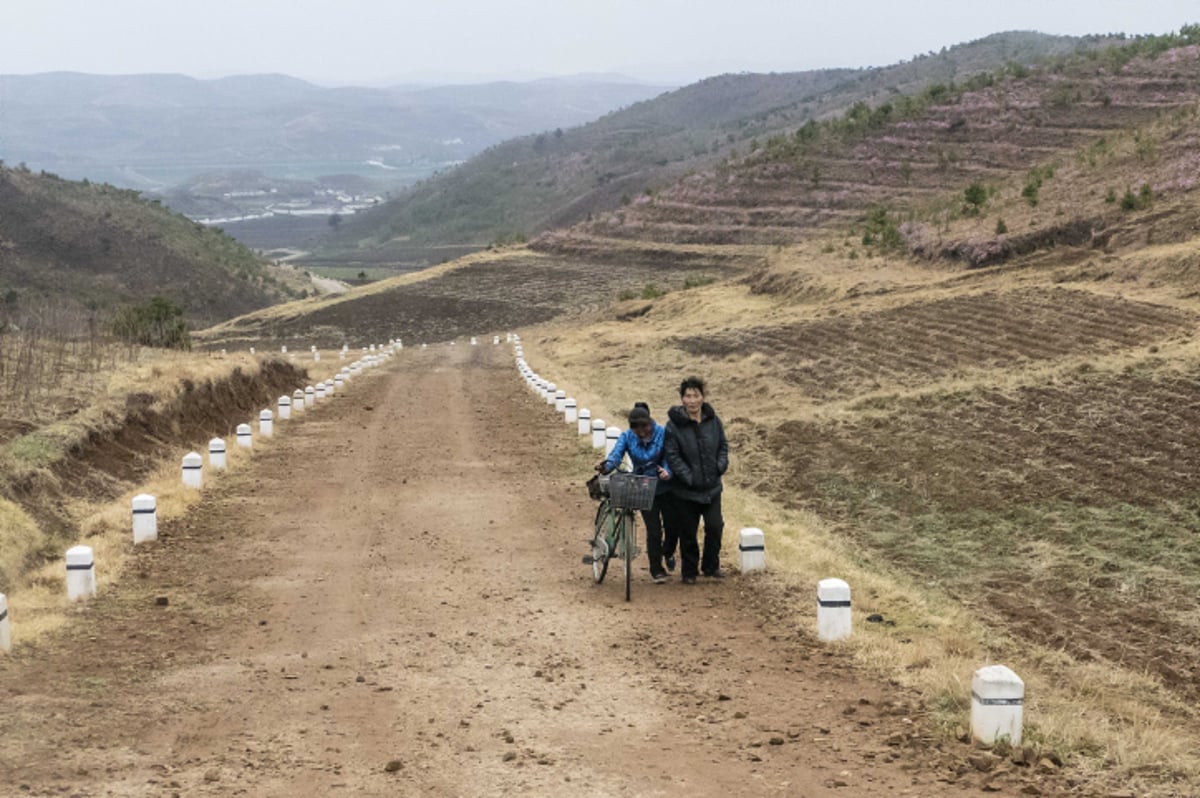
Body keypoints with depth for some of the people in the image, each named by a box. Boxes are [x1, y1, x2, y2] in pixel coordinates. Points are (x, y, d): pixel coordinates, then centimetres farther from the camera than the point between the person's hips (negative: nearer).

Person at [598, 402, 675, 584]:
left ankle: (668, 552, 41)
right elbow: (616, 454, -24)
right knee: (653, 530, -2)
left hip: (665, 486, 0)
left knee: (673, 525, 6)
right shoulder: (627, 437, -9)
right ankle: (656, 570, 16)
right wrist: (607, 466, -47)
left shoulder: (662, 433, -13)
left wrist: (667, 471, -41)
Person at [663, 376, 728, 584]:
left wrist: (721, 466, -5)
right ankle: (689, 571, 23)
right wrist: (689, 477, -18)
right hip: (685, 491, -3)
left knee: (715, 527, 2)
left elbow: (723, 446, 10)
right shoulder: (674, 424, -13)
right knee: (687, 533, 7)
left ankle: (711, 566, 23)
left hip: (712, 487, 3)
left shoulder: (713, 420, -1)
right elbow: (672, 456, -13)